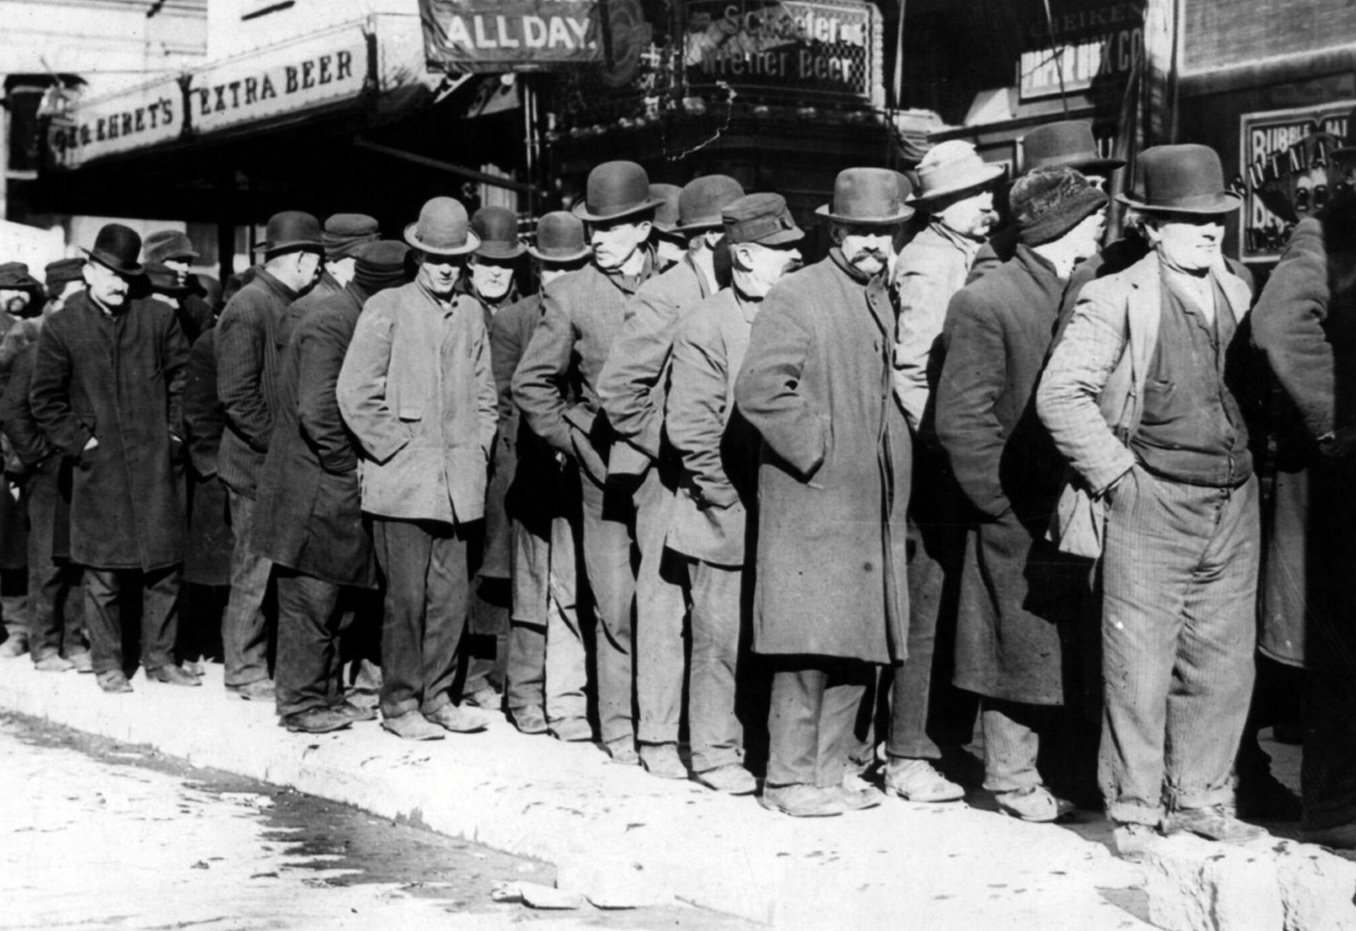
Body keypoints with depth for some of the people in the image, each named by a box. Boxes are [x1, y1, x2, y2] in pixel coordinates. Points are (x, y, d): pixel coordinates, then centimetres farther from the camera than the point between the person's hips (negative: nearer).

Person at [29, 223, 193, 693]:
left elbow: (182, 379, 11)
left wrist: (176, 433, 3)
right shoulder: (61, 328, 2)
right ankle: (107, 664, 15)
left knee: (163, 566, 5)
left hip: (155, 465, 2)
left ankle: (160, 658, 17)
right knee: (103, 574, 3)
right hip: (99, 470, -2)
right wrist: (79, 442, -3)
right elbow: (44, 399, 3)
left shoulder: (158, 319, 6)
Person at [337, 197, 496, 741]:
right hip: (401, 482, -5)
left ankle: (436, 697, 19)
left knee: (452, 596, 7)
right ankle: (400, 705, 9)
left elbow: (484, 394, 20)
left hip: (458, 484, 5)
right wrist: (398, 449, -8)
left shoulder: (470, 314, 12)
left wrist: (477, 450, 9)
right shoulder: (386, 308, -4)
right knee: (407, 596, -2)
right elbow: (355, 394, -7)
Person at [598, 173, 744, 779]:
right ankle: (658, 740, 5)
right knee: (667, 605, -2)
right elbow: (617, 387, -12)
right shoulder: (663, 300, -9)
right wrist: (666, 448, -9)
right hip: (673, 479, -6)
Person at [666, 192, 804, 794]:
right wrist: (734, 500, -12)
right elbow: (689, 429, -10)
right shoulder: (705, 327, -6)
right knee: (720, 641, 2)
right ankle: (716, 755, 12)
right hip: (727, 518, -5)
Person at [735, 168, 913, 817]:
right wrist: (818, 447, -14)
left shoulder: (885, 300, 16)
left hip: (872, 508, 8)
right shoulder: (796, 296, -9)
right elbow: (757, 390, -17)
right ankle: (789, 780, 4)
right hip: (813, 502, -8)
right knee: (809, 644, -6)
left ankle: (828, 773, 19)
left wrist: (894, 456, 16)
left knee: (860, 646, 9)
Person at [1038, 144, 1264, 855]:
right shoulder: (1116, 300, -6)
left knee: (1222, 663, 9)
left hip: (1234, 509, 6)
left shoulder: (1239, 294, 12)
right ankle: (1134, 808, 11)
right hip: (1153, 507, -5)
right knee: (1140, 666, -1)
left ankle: (1199, 797, 23)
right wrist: (1116, 474, -12)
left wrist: (1258, 455, 12)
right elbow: (1060, 394, -12)